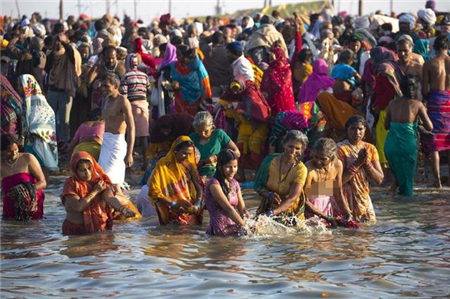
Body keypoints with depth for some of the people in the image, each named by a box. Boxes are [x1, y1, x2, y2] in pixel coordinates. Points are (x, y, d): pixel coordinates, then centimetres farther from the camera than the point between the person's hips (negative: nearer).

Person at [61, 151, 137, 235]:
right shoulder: (71, 184, -4)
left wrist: (122, 208, -37)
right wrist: (95, 191, -11)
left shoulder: (100, 182, 2)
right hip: (76, 231, -2)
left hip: (100, 229, 2)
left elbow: (110, 198, -17)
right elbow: (78, 207, -17)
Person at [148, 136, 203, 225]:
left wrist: (197, 204, -6)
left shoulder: (188, 165, 11)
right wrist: (173, 204, -17)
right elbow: (154, 191, -8)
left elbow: (198, 187, 13)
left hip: (191, 213, 5)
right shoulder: (162, 165, -4)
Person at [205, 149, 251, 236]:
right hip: (221, 230, -8)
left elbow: (242, 208, 10)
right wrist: (245, 225, -19)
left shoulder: (234, 183, 15)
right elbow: (228, 209, -15)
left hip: (234, 227, 8)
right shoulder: (214, 184, -9)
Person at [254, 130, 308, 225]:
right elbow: (258, 185, 5)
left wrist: (271, 213, -32)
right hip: (267, 206, 2)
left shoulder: (300, 169, -11)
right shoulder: (270, 160, -5)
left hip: (291, 212, -2)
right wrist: (269, 195, -18)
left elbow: (292, 199, -19)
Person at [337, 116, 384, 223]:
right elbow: (338, 181, -18)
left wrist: (367, 163, -11)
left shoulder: (371, 149, 6)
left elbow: (379, 180, 2)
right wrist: (357, 163, -20)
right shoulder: (341, 149, -10)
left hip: (364, 198, 5)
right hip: (346, 199, -5)